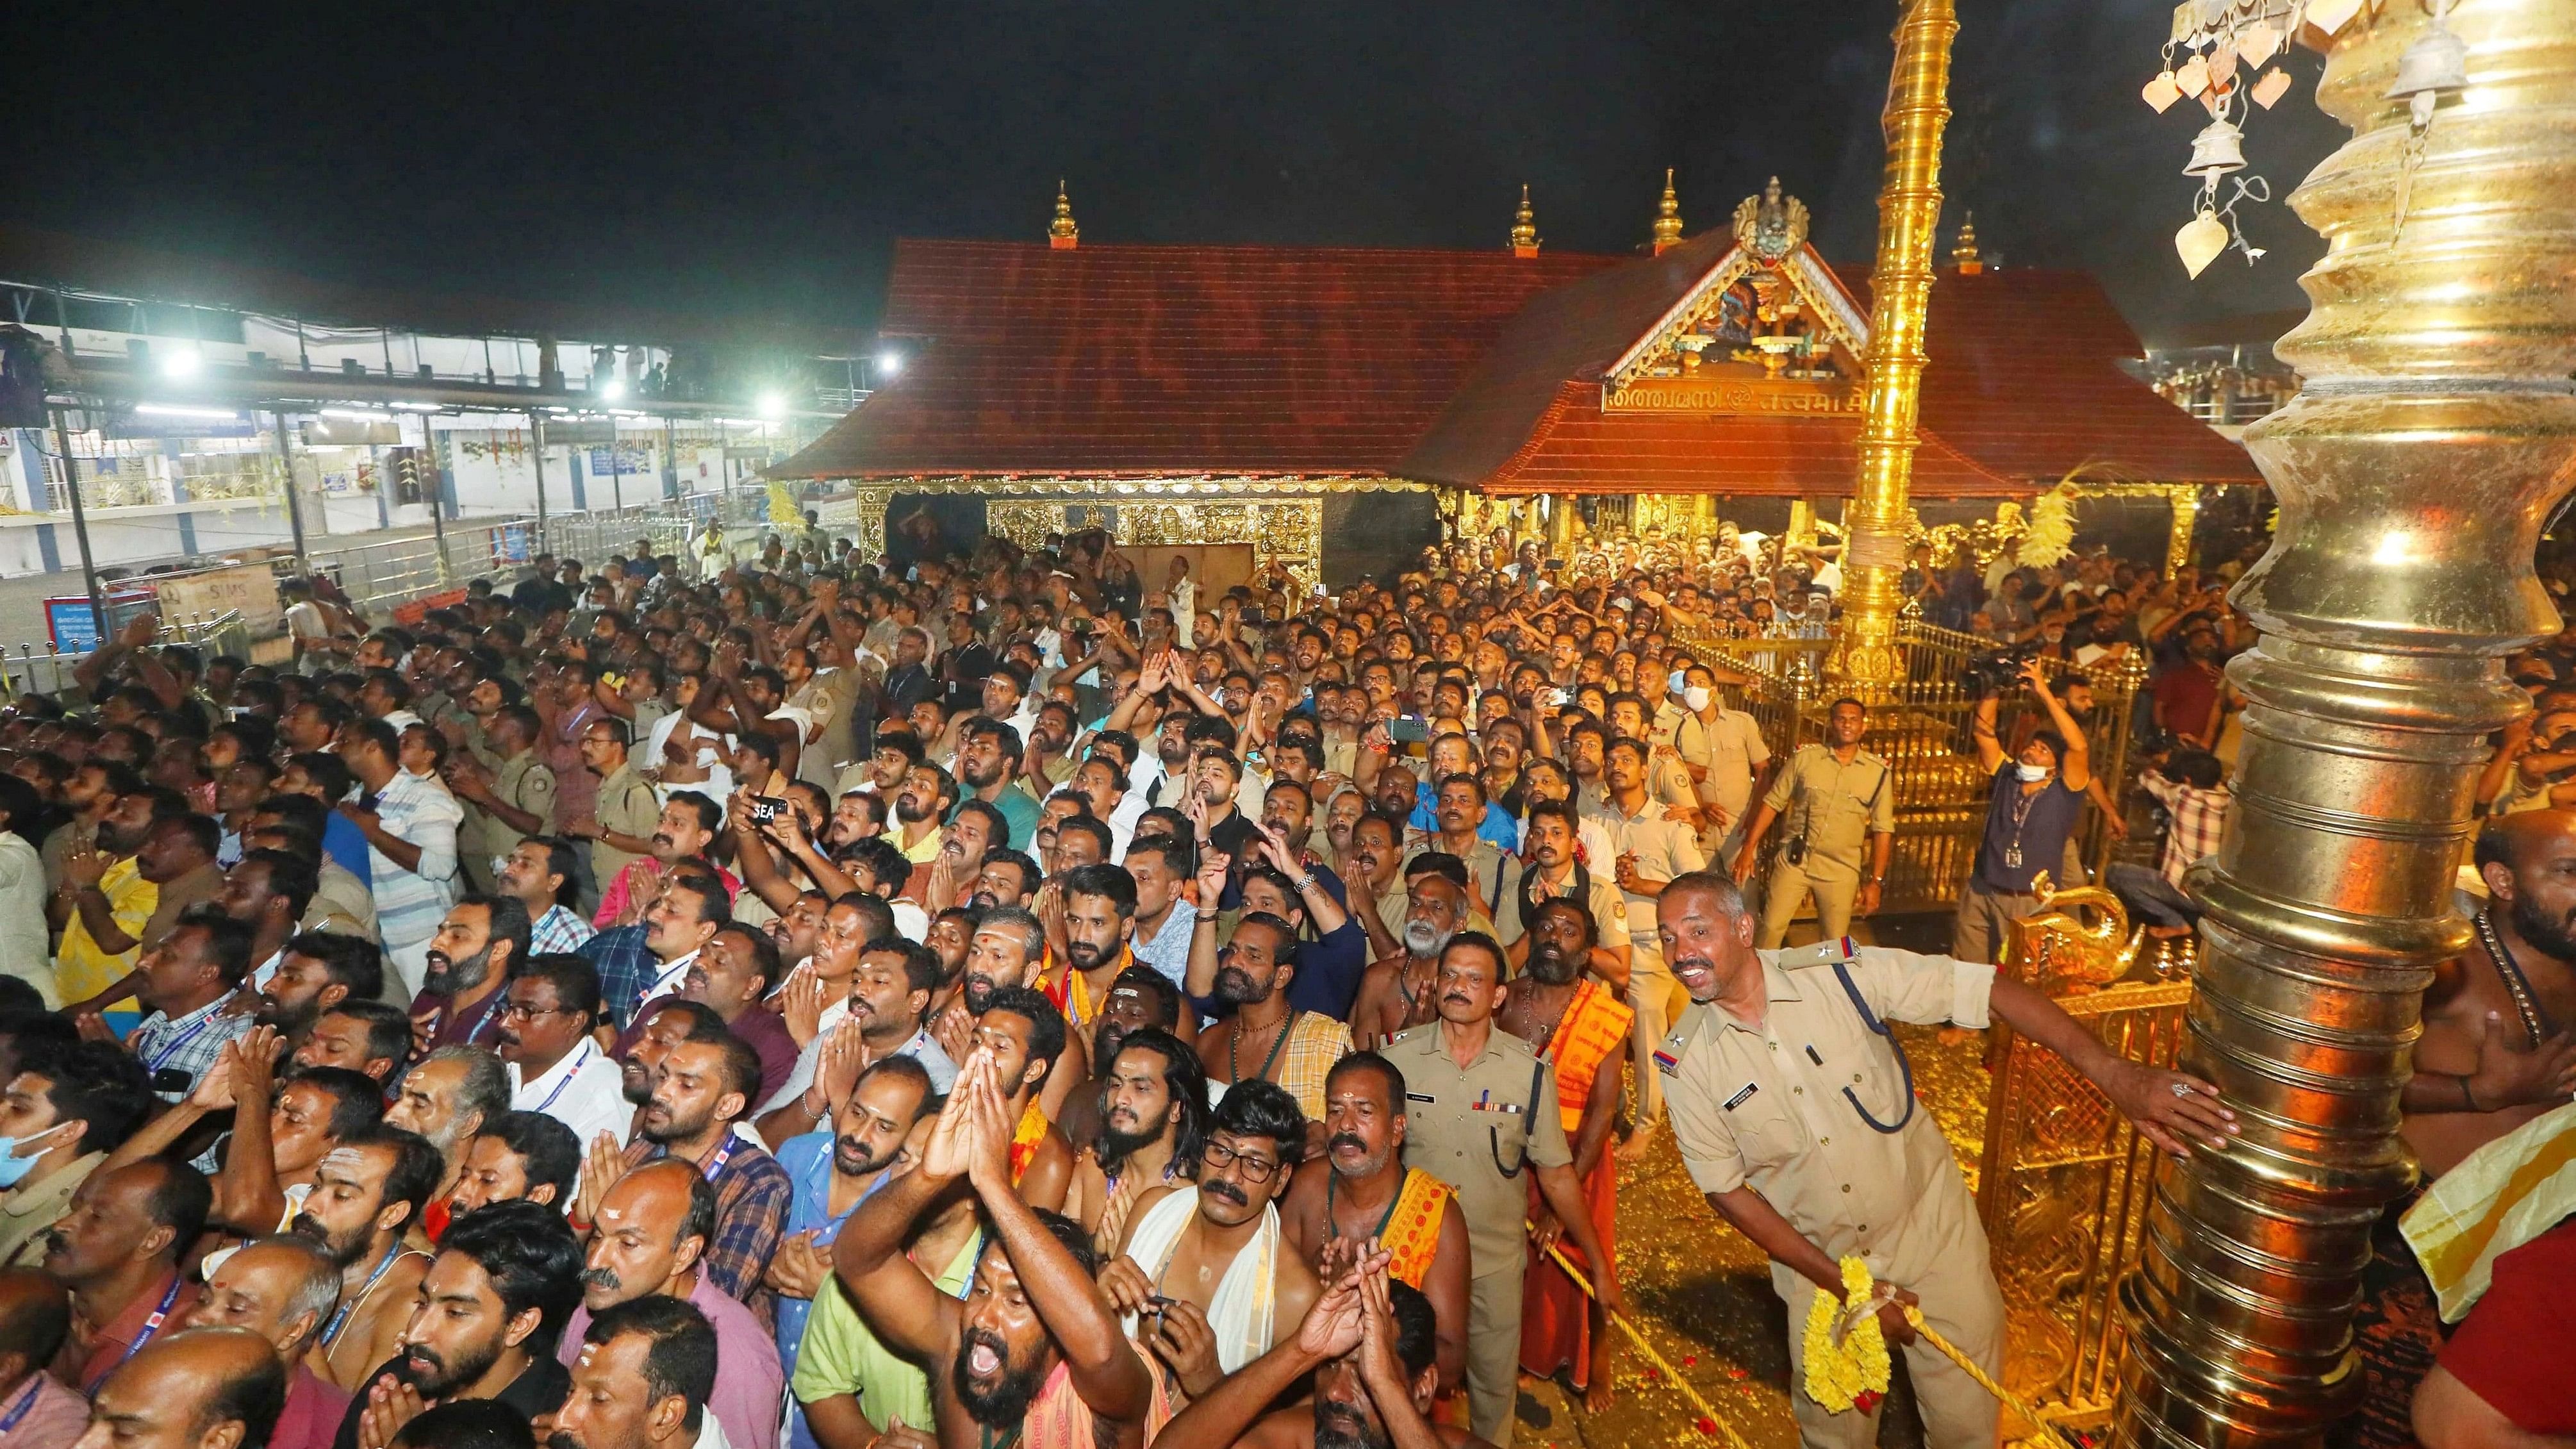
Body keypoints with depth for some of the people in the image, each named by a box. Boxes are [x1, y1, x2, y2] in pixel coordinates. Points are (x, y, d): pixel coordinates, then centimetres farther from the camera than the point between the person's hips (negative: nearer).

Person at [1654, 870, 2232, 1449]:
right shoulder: (1686, 1061, -18)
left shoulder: (1837, 972, -22)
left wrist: (2114, 1073, -33)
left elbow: (1982, 989, -23)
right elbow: (1726, 1189, -9)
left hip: (1930, 1228, 0)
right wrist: (1840, 1283, -12)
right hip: (1816, 1261, 1)